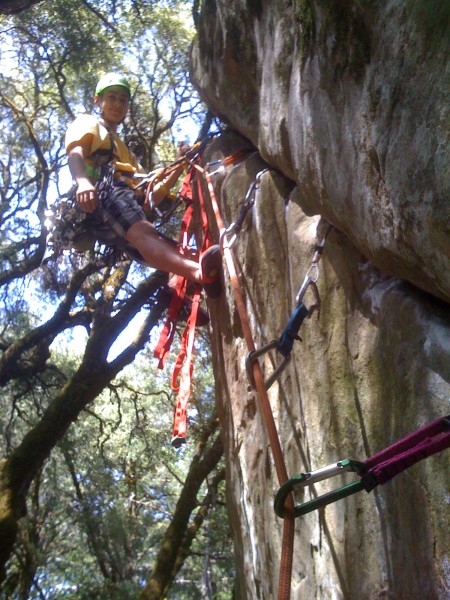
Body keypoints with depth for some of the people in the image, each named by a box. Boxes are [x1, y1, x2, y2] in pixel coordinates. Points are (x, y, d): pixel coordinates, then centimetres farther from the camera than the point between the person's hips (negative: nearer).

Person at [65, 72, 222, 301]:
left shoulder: (126, 152, 43)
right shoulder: (88, 123, 25)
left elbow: (149, 199, 30)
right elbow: (75, 152, -1)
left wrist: (179, 167, 22)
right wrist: (83, 181, -25)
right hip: (101, 196, -9)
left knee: (173, 254, -19)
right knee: (143, 232, -39)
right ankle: (200, 272, -67)